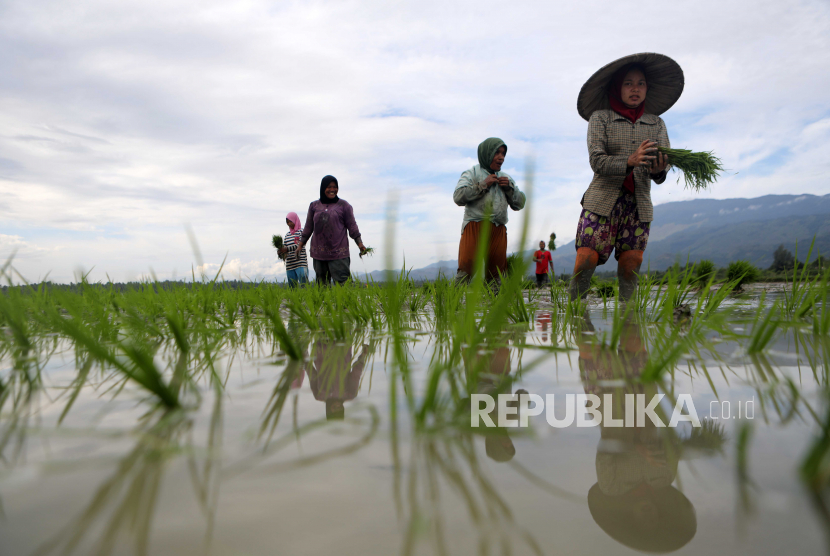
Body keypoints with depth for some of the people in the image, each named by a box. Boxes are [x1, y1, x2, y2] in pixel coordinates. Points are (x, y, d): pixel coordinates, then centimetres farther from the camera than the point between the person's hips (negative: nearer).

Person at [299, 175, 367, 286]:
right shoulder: (314, 206, 12)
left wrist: (359, 243, -4)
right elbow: (308, 227, 18)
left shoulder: (343, 205, 4)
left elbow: (352, 226, 5)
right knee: (321, 283, 6)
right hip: (318, 253, 3)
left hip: (339, 253, -3)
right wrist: (301, 245, 17)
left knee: (342, 283, -11)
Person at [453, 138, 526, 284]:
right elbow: (458, 197, -6)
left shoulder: (506, 178, 25)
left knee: (497, 270, 2)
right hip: (475, 227, -5)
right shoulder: (472, 173, 9)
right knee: (467, 267, -14)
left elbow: (519, 204, 22)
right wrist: (483, 184, -6)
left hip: (499, 231, 5)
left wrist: (510, 187, 6)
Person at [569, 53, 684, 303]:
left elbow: (661, 173, 3)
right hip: (603, 199, -3)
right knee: (586, 261, -14)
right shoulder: (600, 117, 5)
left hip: (638, 203, 3)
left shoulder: (656, 123, 13)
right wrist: (629, 162, -26)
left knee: (630, 267, -3)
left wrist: (658, 169, -22)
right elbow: (597, 161, -8)